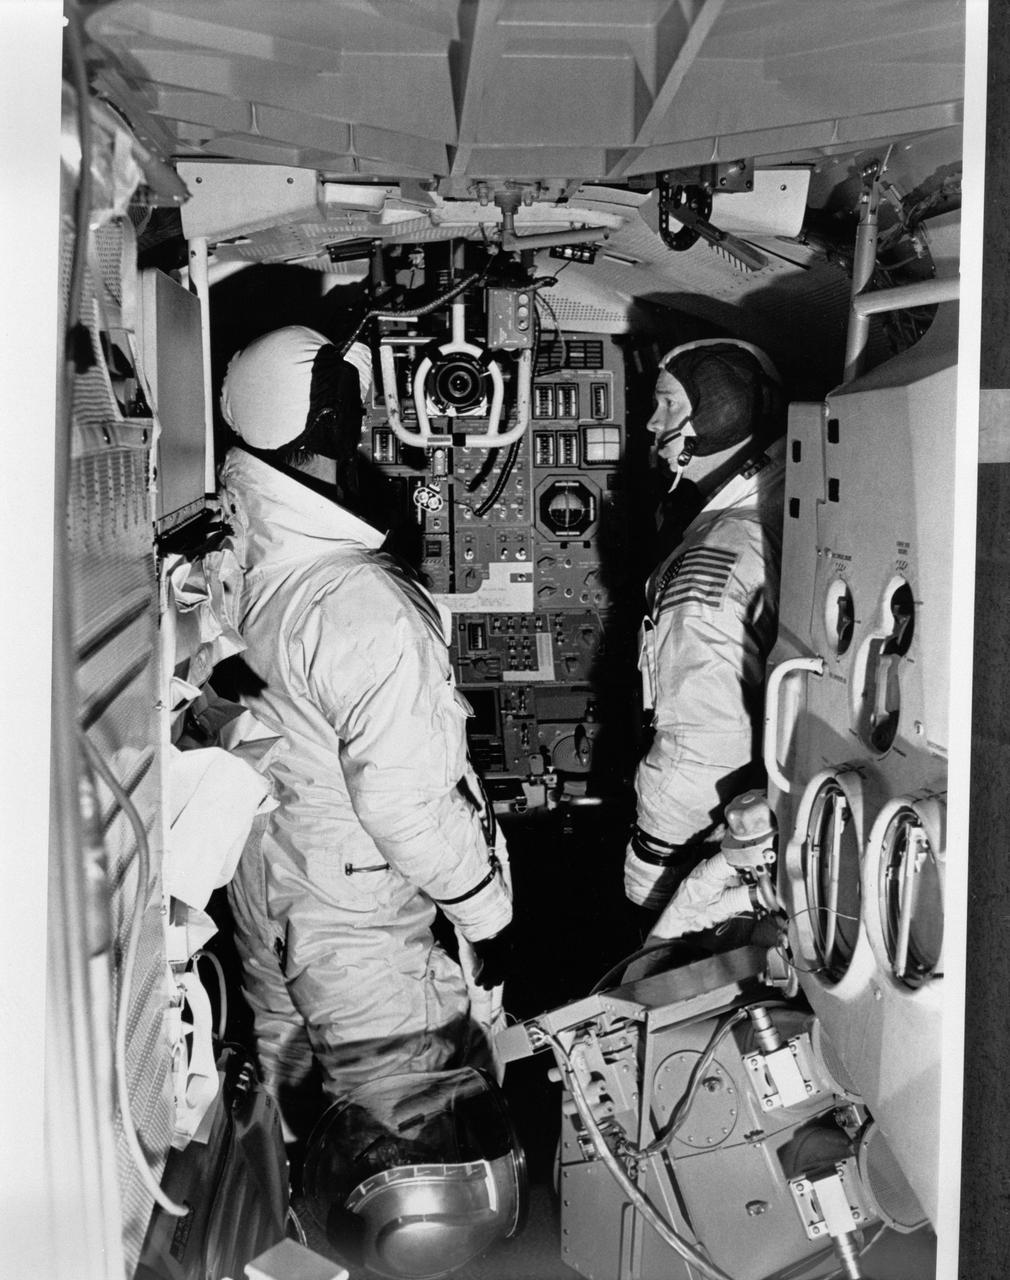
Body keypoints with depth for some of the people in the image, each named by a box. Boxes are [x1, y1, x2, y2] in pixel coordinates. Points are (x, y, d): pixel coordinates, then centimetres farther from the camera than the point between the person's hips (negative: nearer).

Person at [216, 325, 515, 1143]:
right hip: (359, 926, -7)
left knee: (295, 1102, 25)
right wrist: (488, 914, -13)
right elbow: (405, 801, -26)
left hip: (258, 889, 8)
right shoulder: (363, 604, -29)